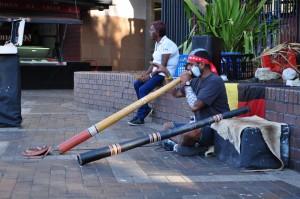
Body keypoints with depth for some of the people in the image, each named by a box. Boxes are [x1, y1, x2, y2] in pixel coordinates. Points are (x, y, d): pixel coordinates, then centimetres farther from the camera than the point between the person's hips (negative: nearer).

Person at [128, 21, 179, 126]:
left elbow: (163, 65, -22)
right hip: (157, 72, 10)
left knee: (143, 89, -20)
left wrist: (150, 75, -18)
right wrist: (146, 73, 0)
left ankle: (140, 118, -12)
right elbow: (154, 62, 13)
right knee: (137, 84, 8)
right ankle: (146, 109, 13)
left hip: (165, 74, -10)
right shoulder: (158, 43, 13)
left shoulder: (166, 44, -18)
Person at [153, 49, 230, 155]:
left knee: (189, 132, -38)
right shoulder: (196, 80, 13)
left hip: (215, 129, -10)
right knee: (167, 126, 9)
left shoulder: (214, 81, -17)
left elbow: (194, 106, -23)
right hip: (200, 126, 10)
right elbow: (176, 93, 22)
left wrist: (187, 84, -12)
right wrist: (166, 73, 17)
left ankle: (178, 145, -6)